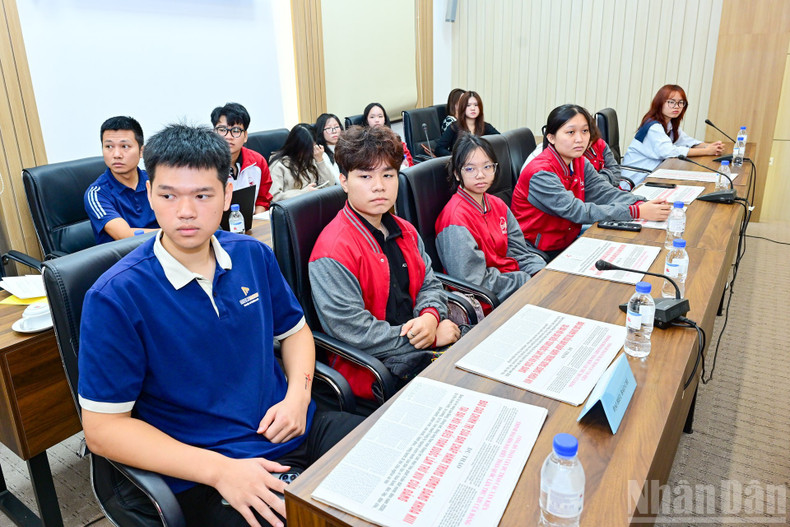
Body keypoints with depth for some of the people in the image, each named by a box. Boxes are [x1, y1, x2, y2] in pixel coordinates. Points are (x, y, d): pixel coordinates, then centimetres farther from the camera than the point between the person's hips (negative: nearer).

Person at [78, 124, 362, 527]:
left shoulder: (253, 255, 2)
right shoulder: (114, 297, -12)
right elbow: (103, 426, -11)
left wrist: (298, 395, -4)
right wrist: (219, 469, -20)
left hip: (294, 431, 5)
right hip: (203, 472, -5)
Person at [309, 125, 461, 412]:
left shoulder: (405, 231, 9)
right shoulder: (332, 252, -18)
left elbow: (430, 284, 15)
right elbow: (353, 331, -21)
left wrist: (430, 316, -10)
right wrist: (431, 338, -17)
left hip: (419, 342, 8)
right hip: (375, 370, -8)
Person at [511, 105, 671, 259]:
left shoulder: (580, 162, 5)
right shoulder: (540, 173, -22)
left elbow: (606, 192, -4)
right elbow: (577, 212, -27)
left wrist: (641, 205, -23)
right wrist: (637, 213, -28)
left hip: (568, 242, 8)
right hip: (541, 254, -8)